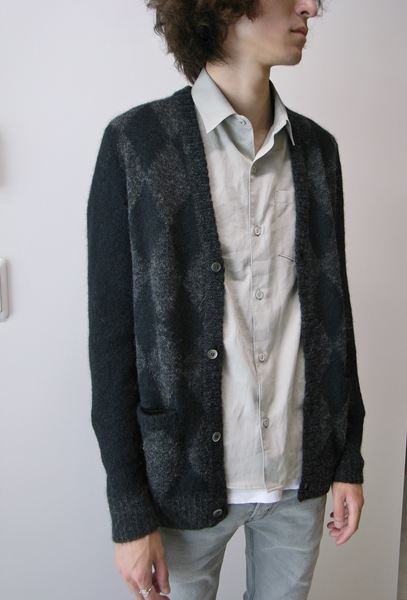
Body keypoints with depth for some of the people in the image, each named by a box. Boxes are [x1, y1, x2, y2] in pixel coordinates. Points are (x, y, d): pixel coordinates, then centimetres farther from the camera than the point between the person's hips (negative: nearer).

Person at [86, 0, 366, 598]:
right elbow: (111, 337, -11)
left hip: (302, 472, 4)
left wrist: (349, 458, 8)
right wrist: (129, 513, -9)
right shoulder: (136, 143, -11)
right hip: (188, 476, -3)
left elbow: (333, 310, 6)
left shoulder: (318, 148, 2)